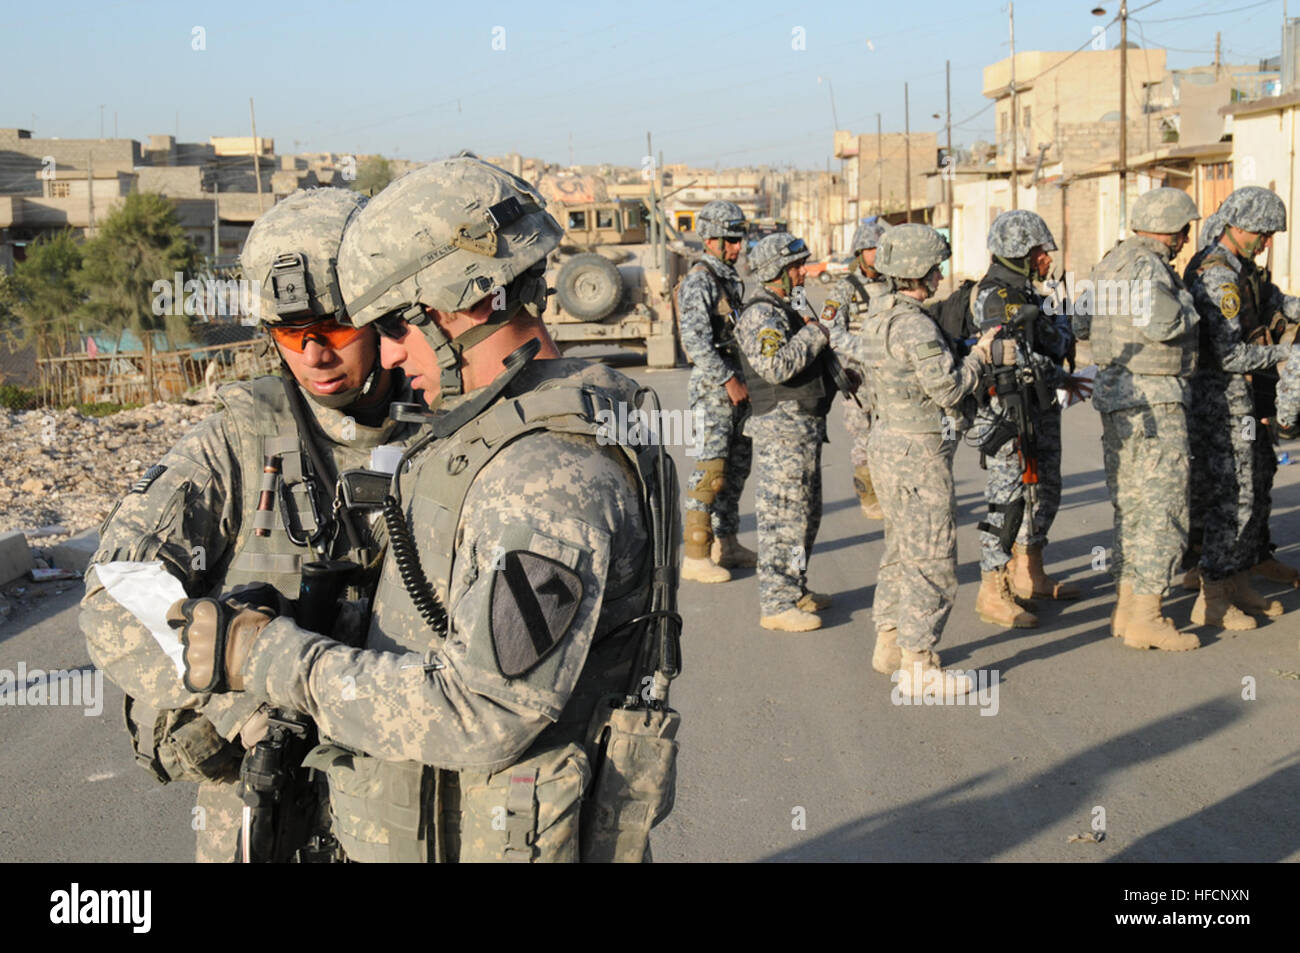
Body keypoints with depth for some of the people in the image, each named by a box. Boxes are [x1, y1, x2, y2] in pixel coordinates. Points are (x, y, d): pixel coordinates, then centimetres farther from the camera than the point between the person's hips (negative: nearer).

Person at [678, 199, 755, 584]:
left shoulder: (730, 277, 15)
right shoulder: (699, 281, -14)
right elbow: (696, 340, -22)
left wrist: (744, 378, 18)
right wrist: (728, 380, -21)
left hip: (736, 381, 9)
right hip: (712, 384, -9)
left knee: (737, 464, 13)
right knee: (711, 467, -10)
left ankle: (725, 543, 22)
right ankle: (695, 555, -6)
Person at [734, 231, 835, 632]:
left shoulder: (790, 309, 18)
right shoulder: (761, 314, -15)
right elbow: (776, 366, -29)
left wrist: (824, 327, 10)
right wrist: (814, 333, -18)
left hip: (805, 427, 10)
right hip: (782, 429, -10)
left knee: (807, 513, 17)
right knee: (783, 516, -7)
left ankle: (795, 590, 28)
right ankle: (776, 603, -1)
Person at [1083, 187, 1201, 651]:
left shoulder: (1111, 262, 14)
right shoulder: (1146, 264, -16)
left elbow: (1084, 322, 22)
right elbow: (1160, 322, -30)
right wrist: (1188, 307, -11)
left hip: (1115, 394, 10)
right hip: (1152, 400, -10)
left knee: (1131, 505, 15)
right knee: (1162, 507, -5)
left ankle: (1127, 607, 21)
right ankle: (1145, 618, -4)